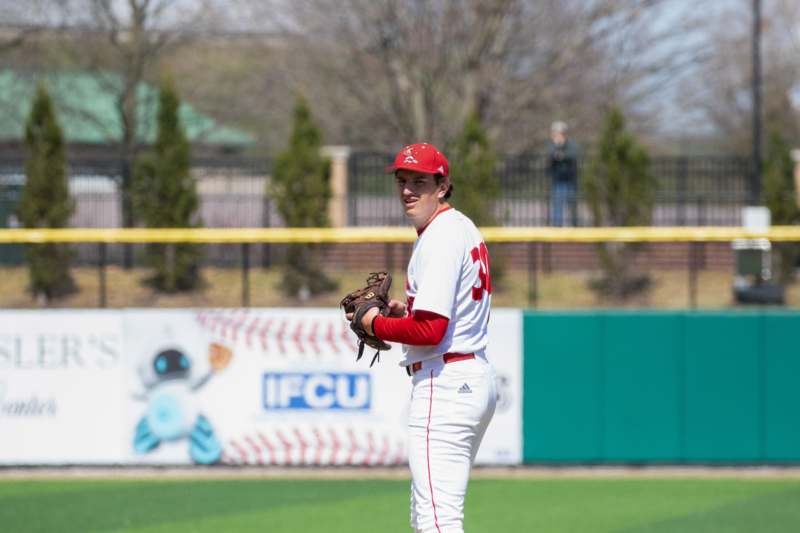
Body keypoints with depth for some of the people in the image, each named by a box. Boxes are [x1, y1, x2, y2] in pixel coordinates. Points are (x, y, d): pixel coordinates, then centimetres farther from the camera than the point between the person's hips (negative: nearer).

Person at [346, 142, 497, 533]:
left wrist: (376, 324, -7)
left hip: (445, 383, -11)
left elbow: (431, 330, -23)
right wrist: (407, 310, 14)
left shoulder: (441, 237, -15)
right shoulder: (465, 230, 18)